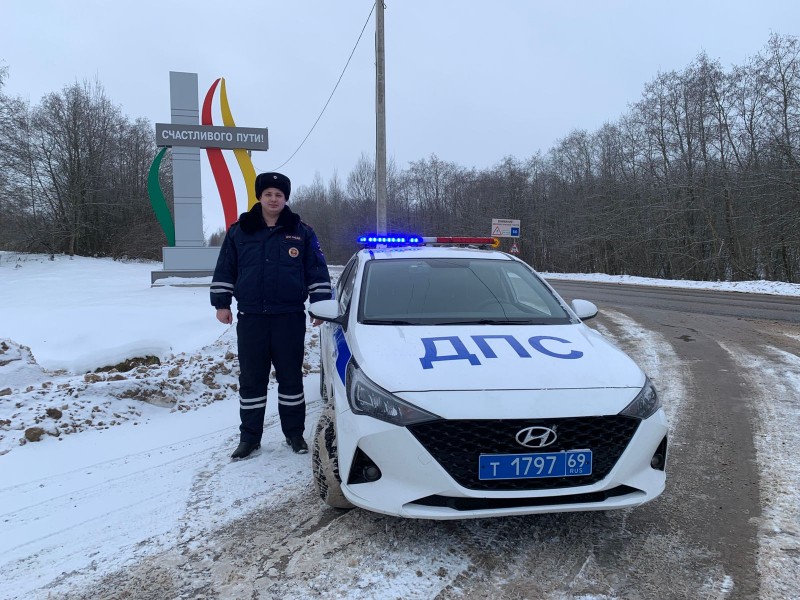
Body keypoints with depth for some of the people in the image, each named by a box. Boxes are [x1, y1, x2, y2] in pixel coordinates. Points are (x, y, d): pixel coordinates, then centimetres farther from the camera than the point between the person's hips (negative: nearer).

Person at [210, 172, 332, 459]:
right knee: (251, 379, 6)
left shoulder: (302, 233, 4)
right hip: (251, 318, 1)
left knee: (291, 377, 7)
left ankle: (294, 433, 20)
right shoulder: (239, 231, 6)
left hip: (290, 318, -1)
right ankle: (249, 437, 17)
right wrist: (221, 303, 4)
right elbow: (225, 270, 9)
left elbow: (317, 272, 5)